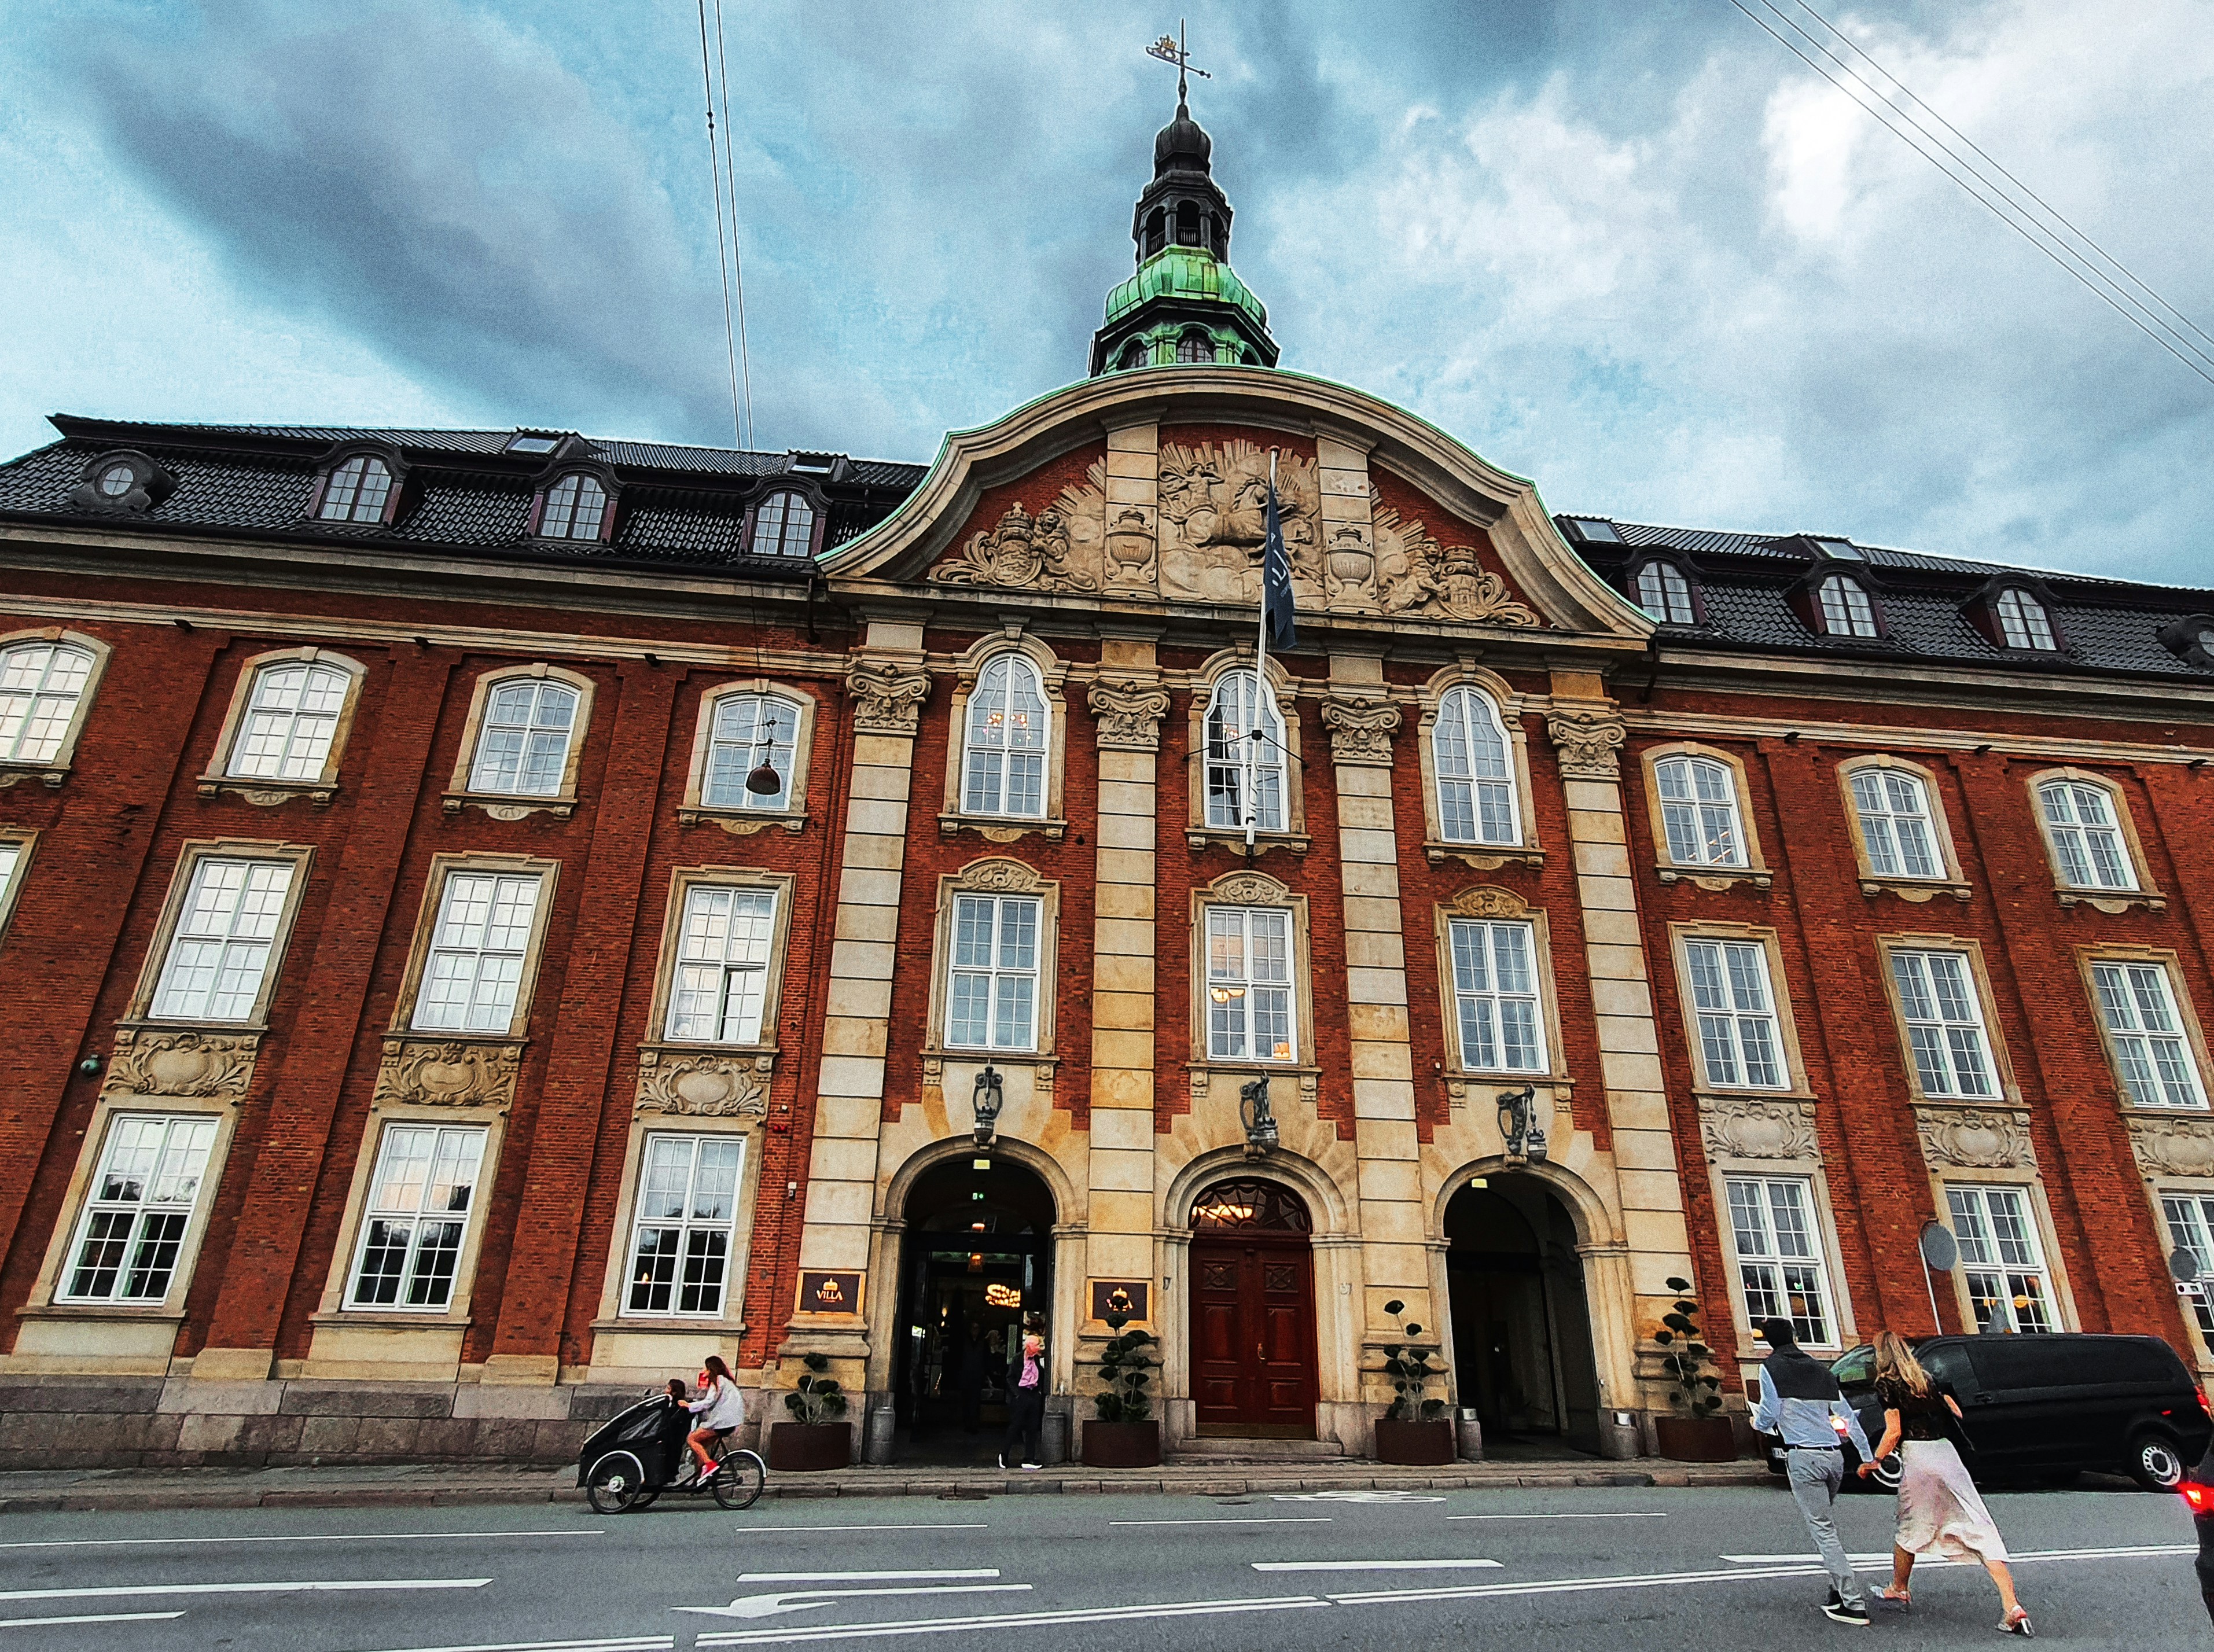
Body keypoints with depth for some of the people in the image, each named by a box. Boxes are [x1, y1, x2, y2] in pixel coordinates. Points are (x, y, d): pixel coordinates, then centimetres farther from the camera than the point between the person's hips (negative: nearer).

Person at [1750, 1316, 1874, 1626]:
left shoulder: (1771, 1367, 0)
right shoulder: (1820, 1369, 15)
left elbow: (1769, 1414, -7)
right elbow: (1848, 1417, 15)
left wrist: (1757, 1423, 15)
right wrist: (1868, 1458, 22)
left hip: (1804, 1457, -6)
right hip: (1834, 1456, 6)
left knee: (1823, 1531, -3)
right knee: (1823, 1526, 19)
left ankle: (1855, 1604, -7)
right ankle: (1841, 1590, 14)